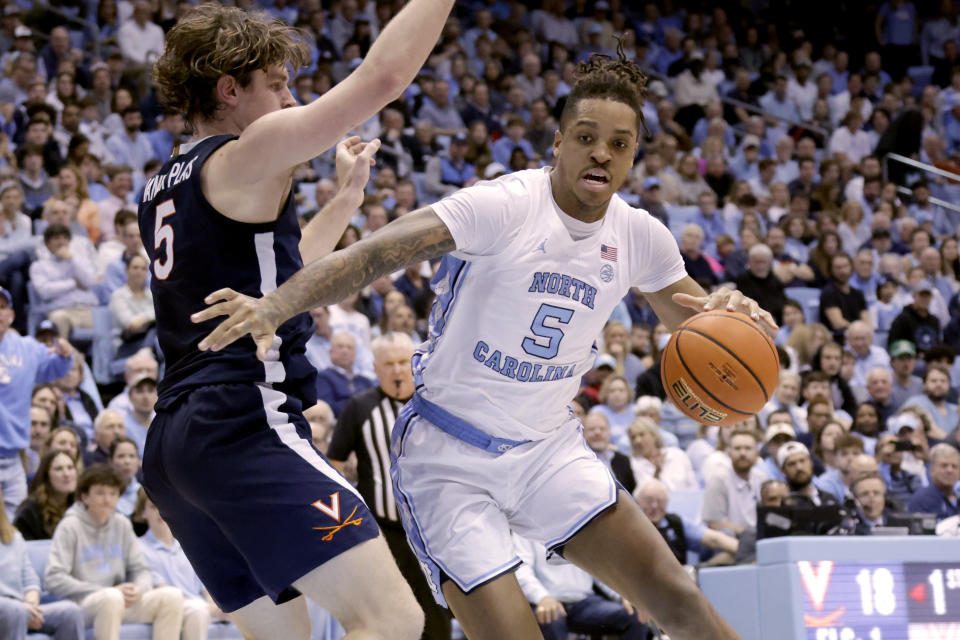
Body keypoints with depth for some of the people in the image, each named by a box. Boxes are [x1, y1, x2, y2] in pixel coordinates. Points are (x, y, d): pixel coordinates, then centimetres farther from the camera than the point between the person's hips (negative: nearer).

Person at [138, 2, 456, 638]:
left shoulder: (163, 187, 22)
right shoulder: (241, 157, -5)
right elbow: (383, 75, -12)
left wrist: (348, 197, 36)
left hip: (173, 446, 10)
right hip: (246, 430, -10)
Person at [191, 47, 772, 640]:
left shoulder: (640, 236, -1)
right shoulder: (506, 205, -20)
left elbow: (692, 316, 17)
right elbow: (377, 251, -30)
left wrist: (725, 309, -9)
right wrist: (274, 306, -45)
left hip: (549, 447, 5)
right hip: (449, 456, -5)